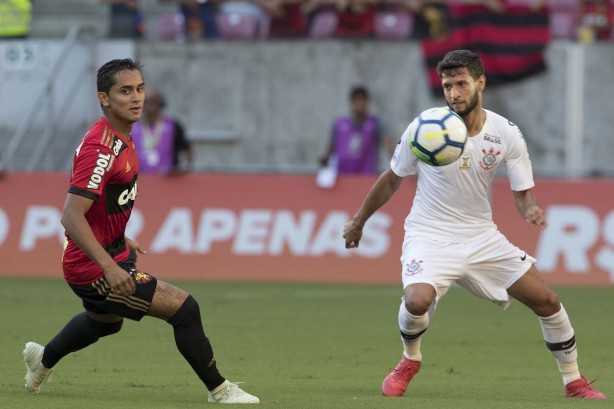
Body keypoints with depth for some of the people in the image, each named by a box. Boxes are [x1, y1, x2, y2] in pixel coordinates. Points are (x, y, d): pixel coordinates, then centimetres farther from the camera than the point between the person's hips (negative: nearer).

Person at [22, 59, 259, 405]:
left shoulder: (122, 139, 5)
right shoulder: (102, 149, -26)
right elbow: (72, 217, -32)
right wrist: (110, 267, -37)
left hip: (111, 254, 11)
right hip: (93, 267, -11)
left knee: (106, 320, 38)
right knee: (184, 307, -16)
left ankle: (44, 359, 59)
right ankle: (218, 390, -5)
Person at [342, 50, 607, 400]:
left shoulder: (507, 134, -9)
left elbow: (524, 193, -3)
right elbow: (392, 180, 2)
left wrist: (532, 210, -28)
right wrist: (358, 222, 12)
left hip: (482, 237, 3)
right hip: (430, 237, -3)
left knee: (546, 301, 0)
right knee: (418, 300, -31)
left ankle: (574, 381, 22)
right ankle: (410, 360, 3)